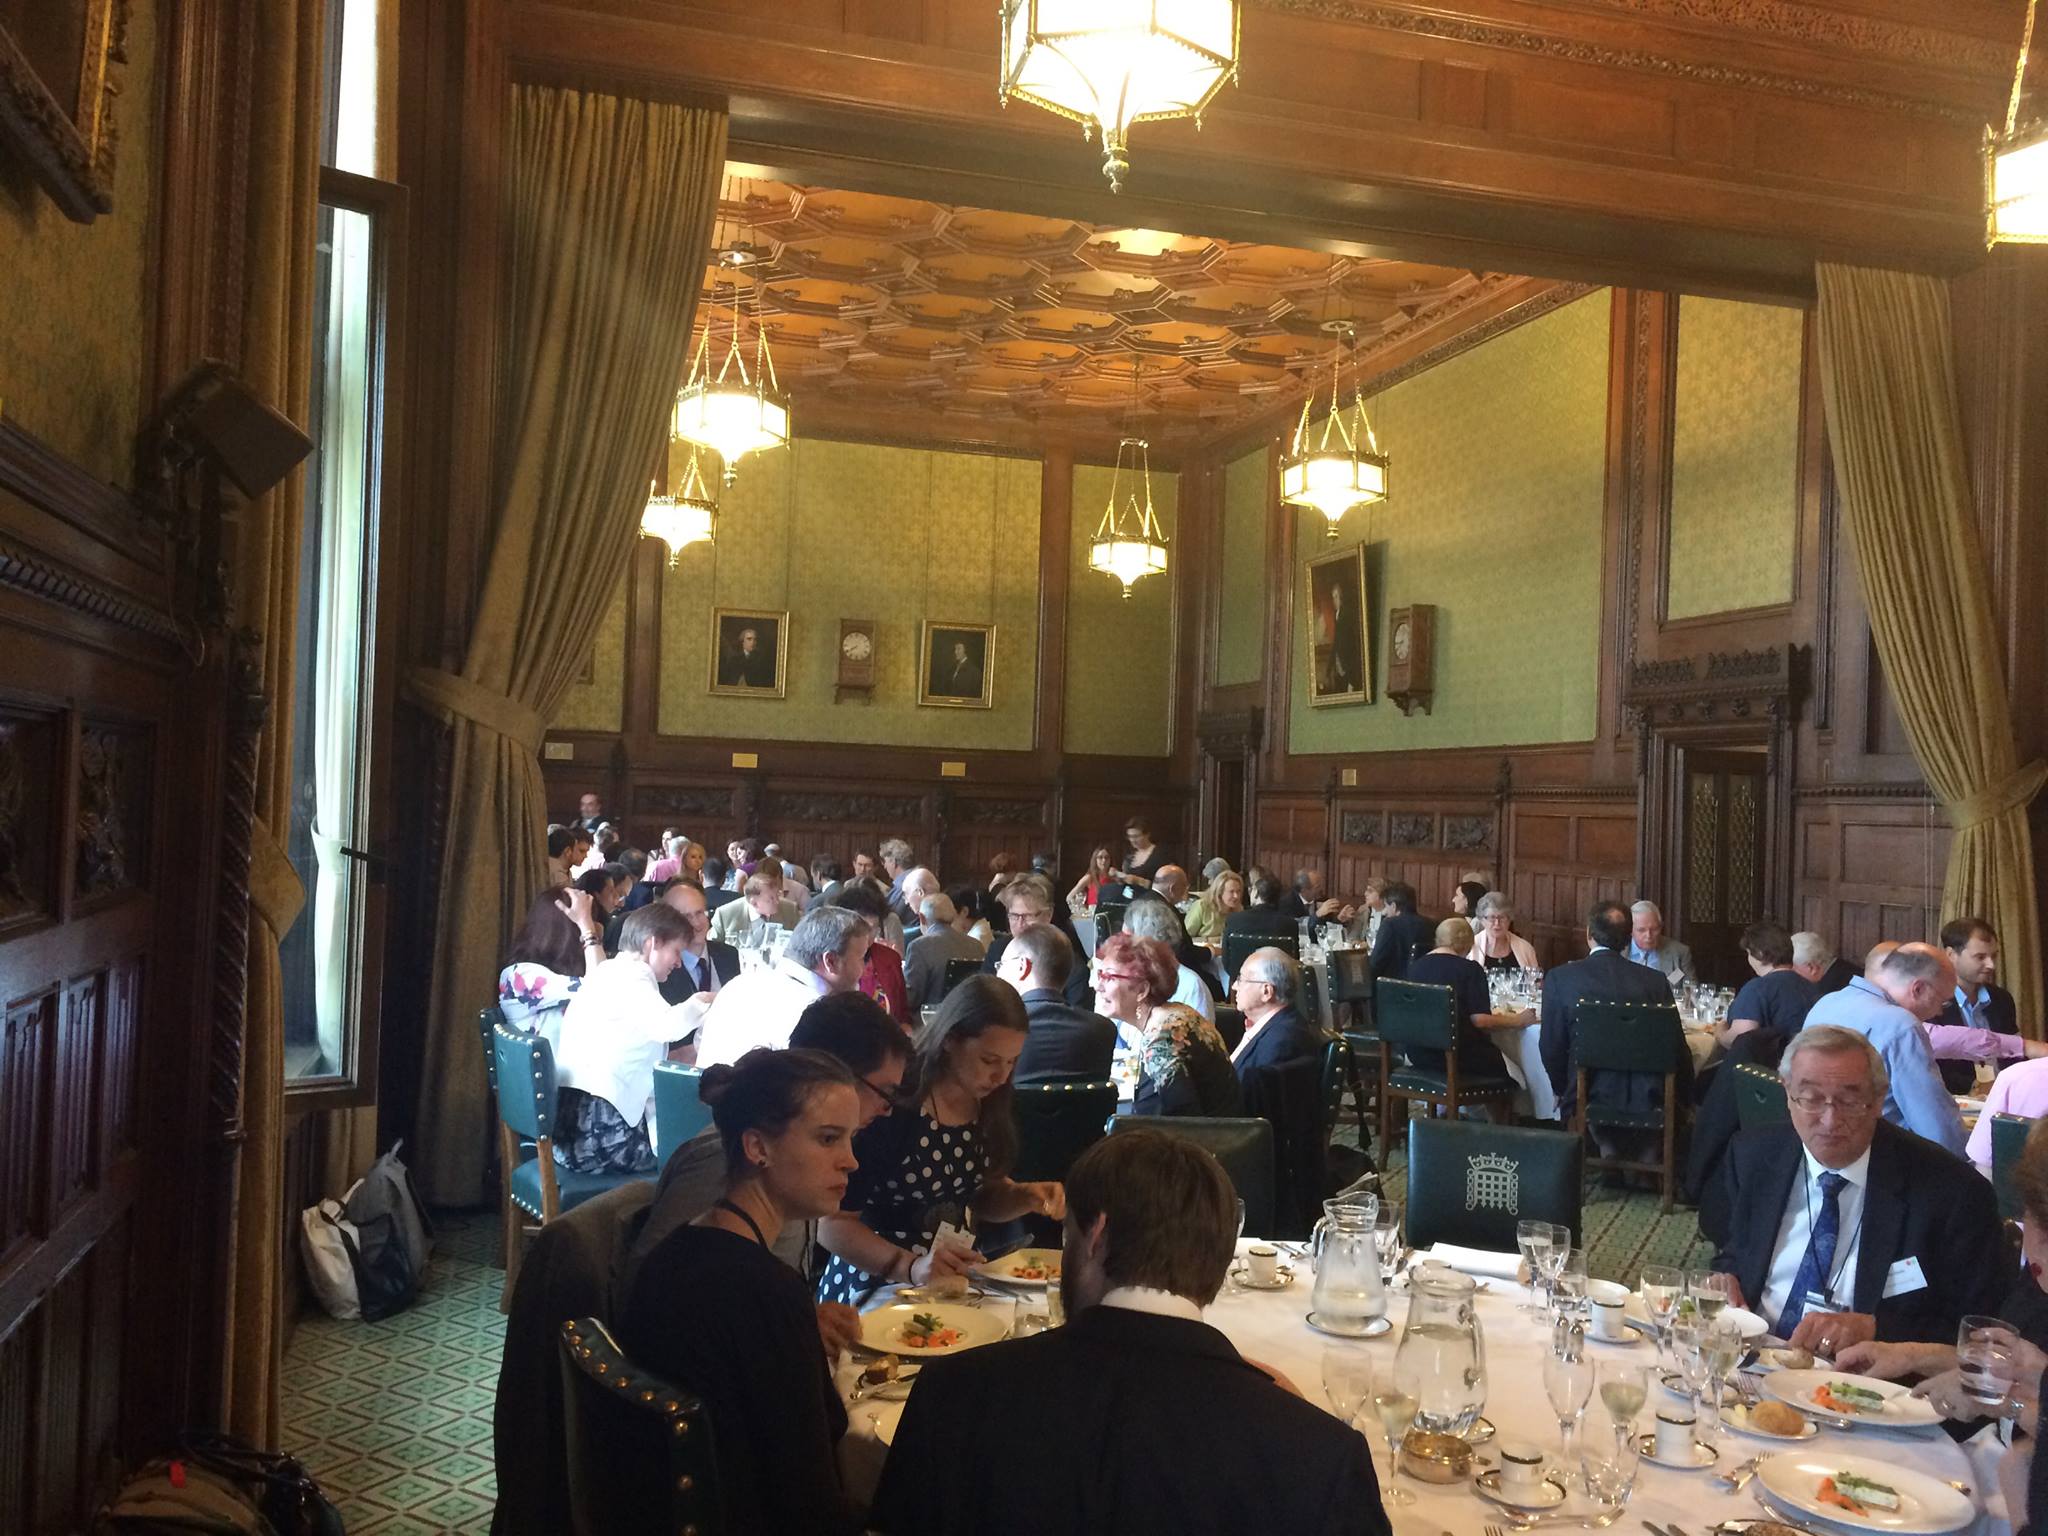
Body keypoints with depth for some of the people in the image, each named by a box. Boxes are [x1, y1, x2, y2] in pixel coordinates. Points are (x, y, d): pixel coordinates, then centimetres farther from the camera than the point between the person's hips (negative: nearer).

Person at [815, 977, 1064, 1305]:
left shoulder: (988, 1104, 0)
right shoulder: (892, 1106, -20)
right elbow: (833, 1226, -16)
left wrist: (1025, 1197, -4)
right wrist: (910, 1266, -29)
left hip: (952, 1286, 4)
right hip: (874, 1291, -4)